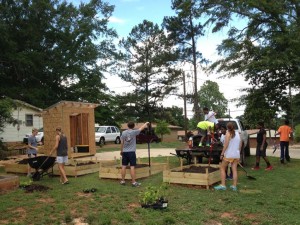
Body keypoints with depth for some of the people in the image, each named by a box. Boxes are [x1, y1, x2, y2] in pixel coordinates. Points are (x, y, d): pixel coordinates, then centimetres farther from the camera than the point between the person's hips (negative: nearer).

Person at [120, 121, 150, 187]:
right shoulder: (134, 132, -7)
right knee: (132, 167, -3)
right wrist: (146, 123, 25)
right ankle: (133, 182, -1)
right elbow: (141, 128, 7)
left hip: (124, 152, 4)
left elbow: (122, 143, 6)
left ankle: (122, 181, 16)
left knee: (124, 166, 9)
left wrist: (121, 151, 18)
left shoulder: (124, 133, 2)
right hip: (131, 152, -4)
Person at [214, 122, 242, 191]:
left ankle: (223, 185, -1)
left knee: (222, 168, 5)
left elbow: (226, 145, -13)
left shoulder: (228, 133, -8)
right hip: (236, 155, 6)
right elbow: (240, 145, 13)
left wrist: (222, 154, -10)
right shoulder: (238, 134, 10)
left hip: (229, 155, -6)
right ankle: (234, 186, 7)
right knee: (234, 170, 7)